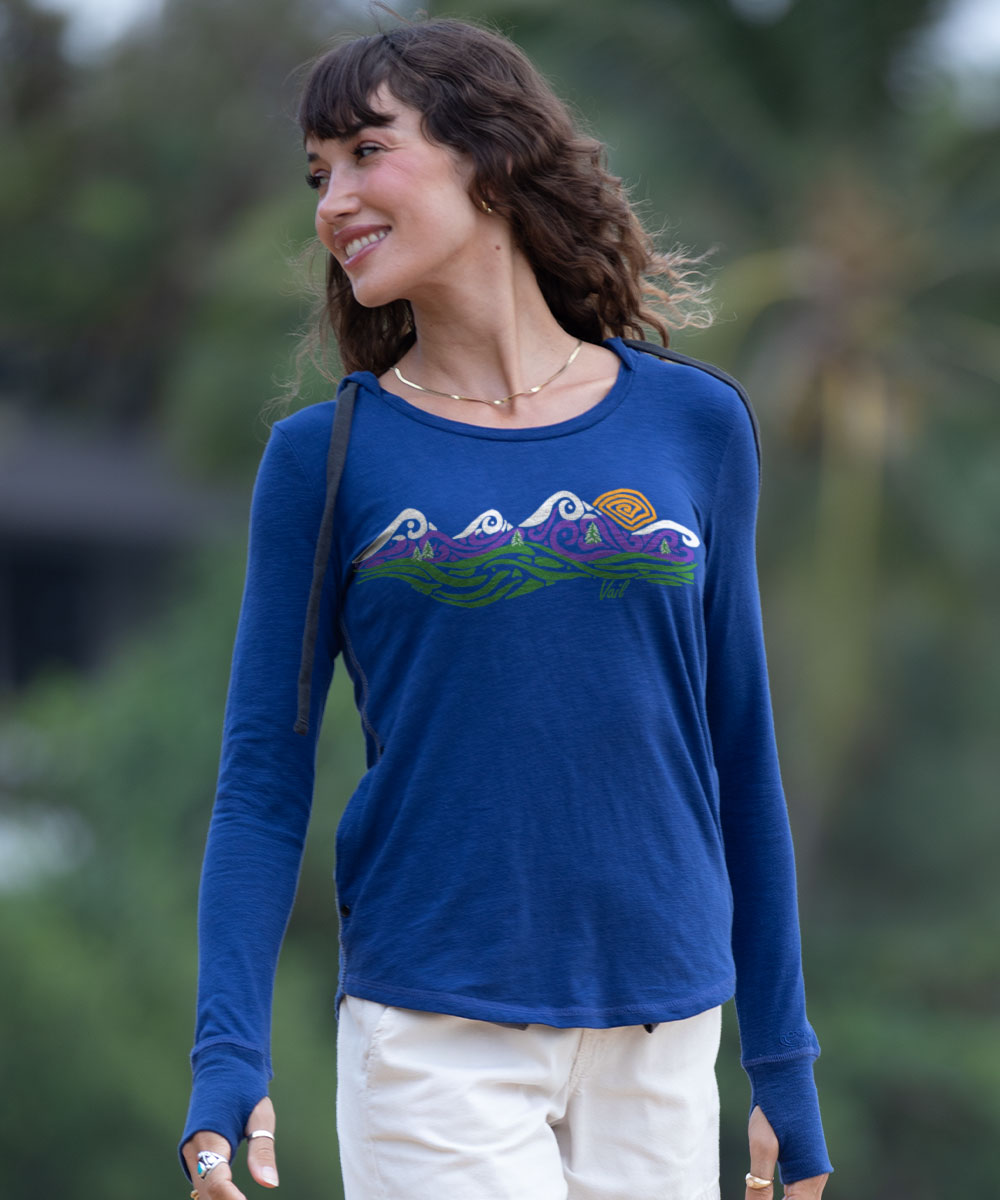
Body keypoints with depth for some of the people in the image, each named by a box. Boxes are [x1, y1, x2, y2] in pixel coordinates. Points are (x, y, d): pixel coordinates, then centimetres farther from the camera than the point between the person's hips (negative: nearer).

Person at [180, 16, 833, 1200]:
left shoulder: (691, 425, 6)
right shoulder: (325, 457, 2)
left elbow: (738, 757, 11)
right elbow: (263, 784, 1)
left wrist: (783, 1063, 11)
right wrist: (228, 1059, -11)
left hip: (660, 1048, 2)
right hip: (433, 1045, -2)